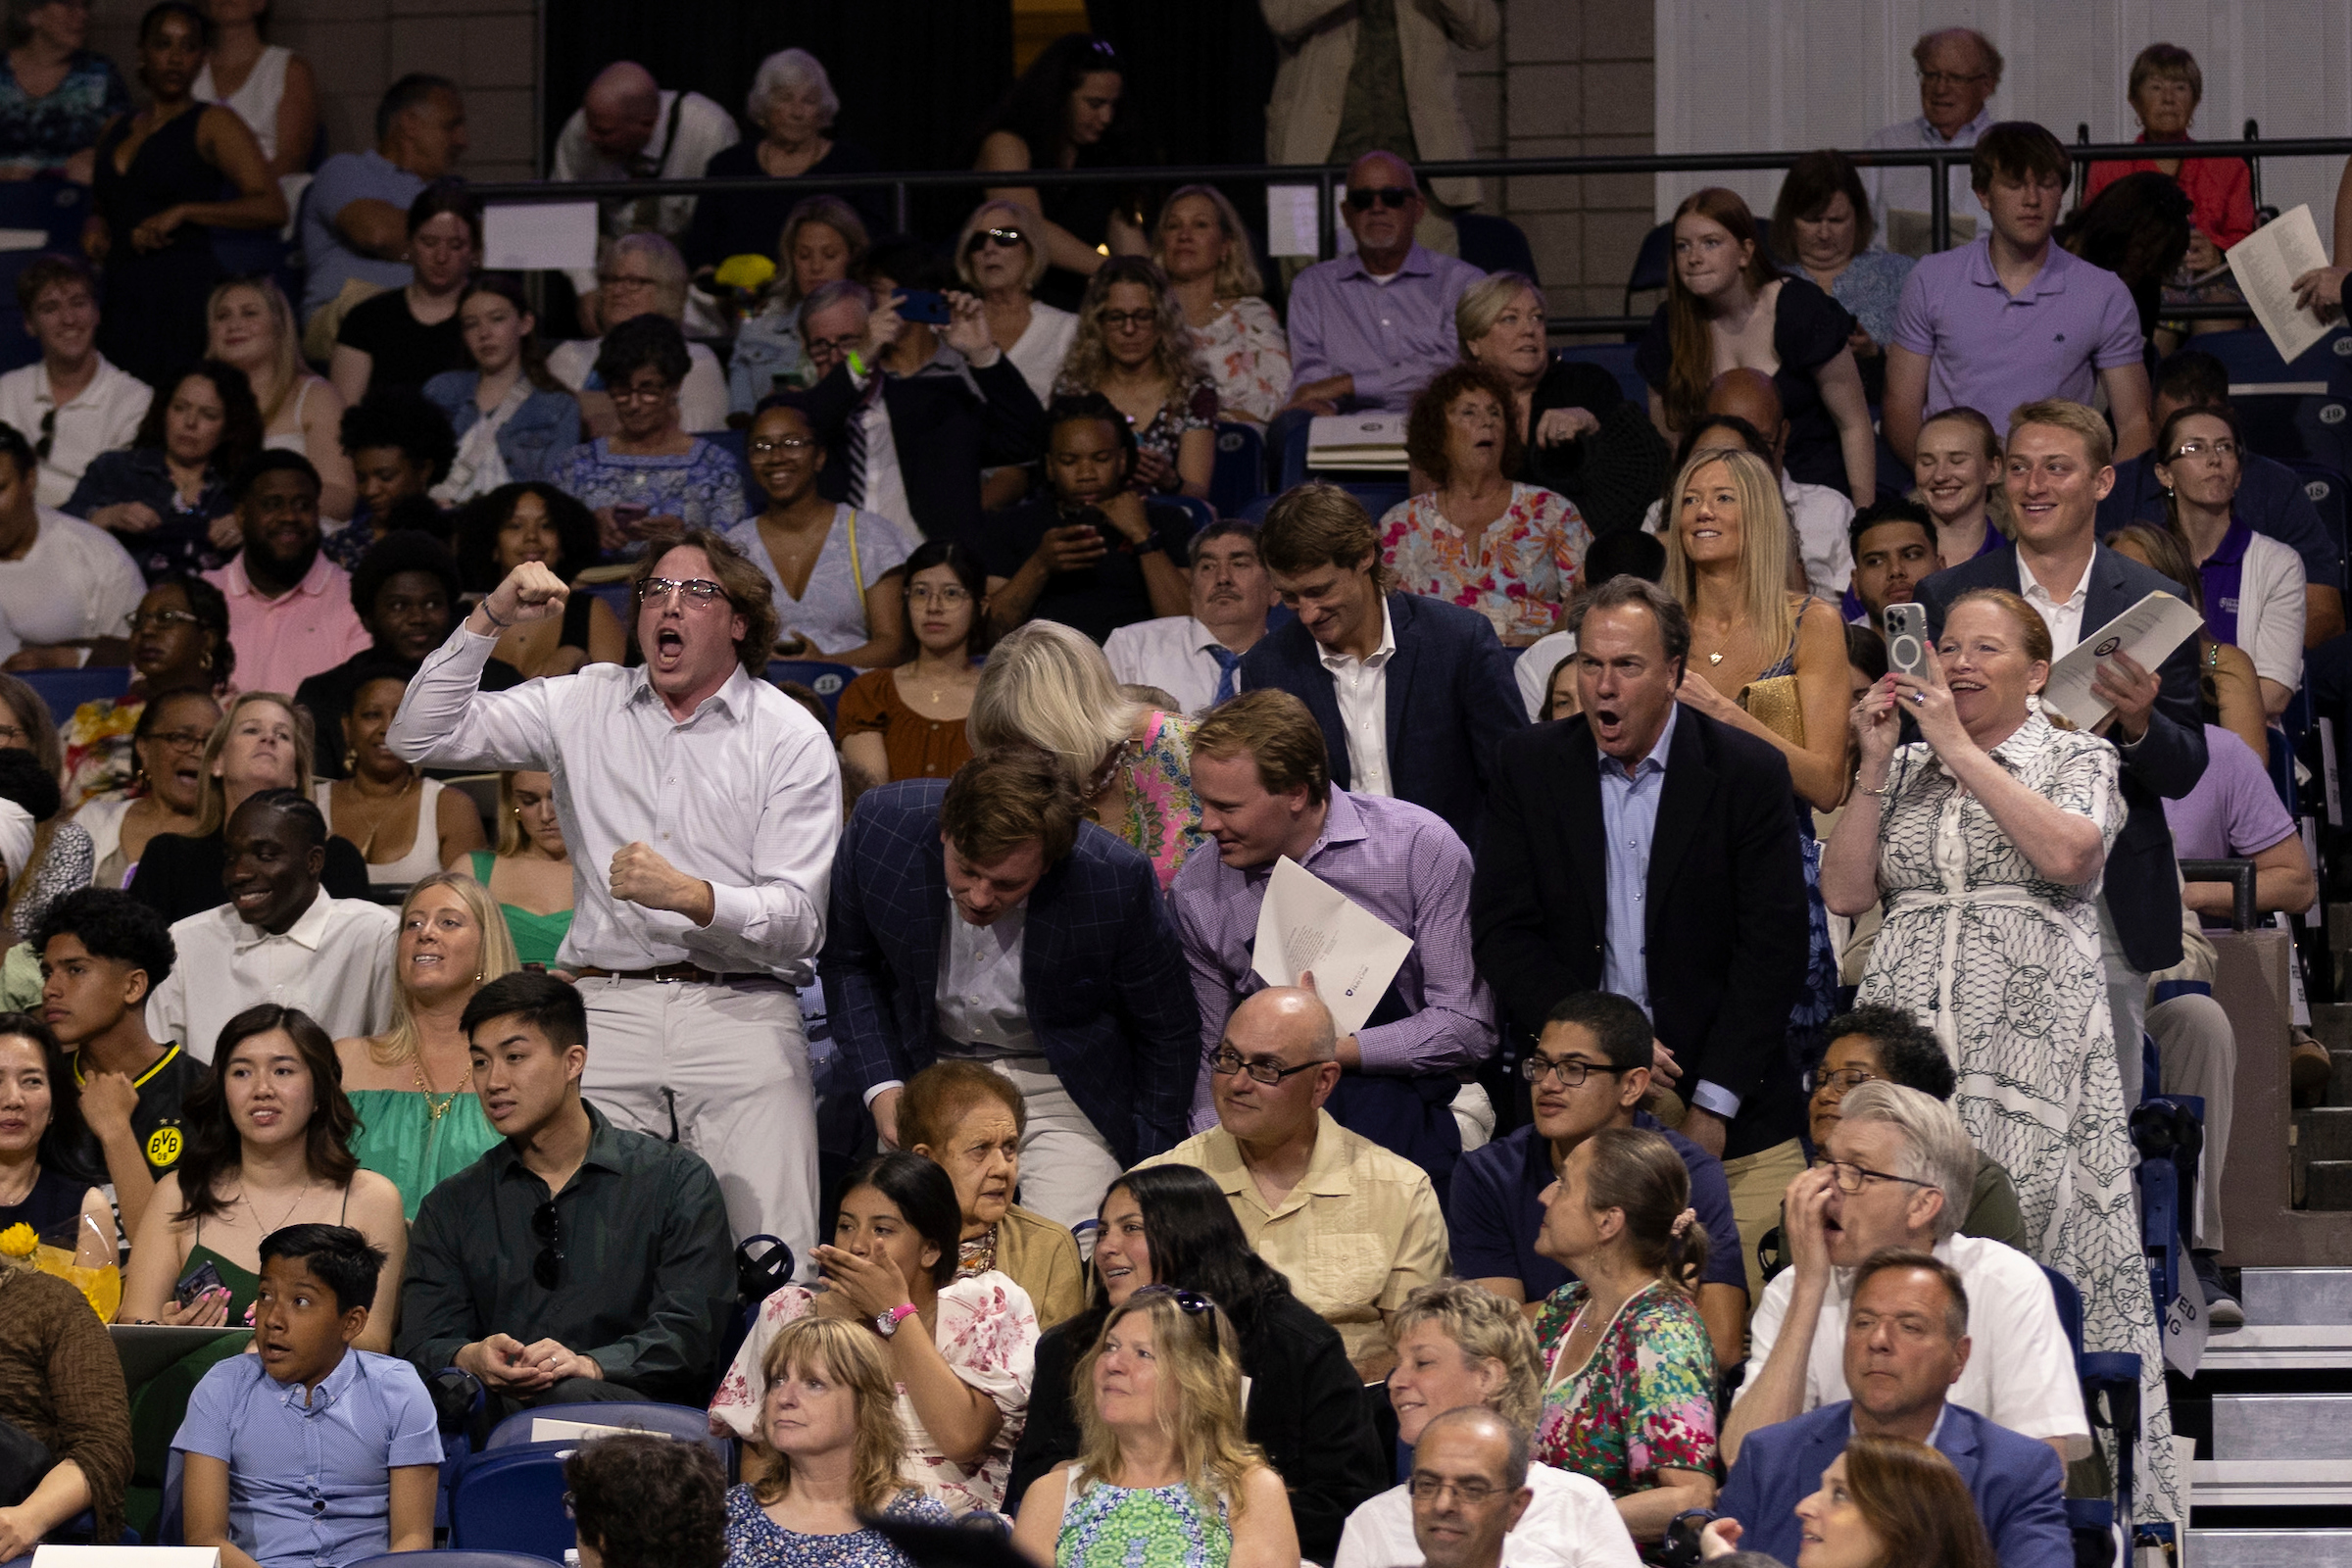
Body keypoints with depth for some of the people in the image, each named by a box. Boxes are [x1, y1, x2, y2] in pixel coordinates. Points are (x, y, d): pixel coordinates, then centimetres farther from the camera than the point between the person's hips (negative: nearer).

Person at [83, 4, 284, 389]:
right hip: (121, 296, 6)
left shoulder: (212, 124, 1)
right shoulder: (115, 131, 19)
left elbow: (272, 208, -10)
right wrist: (93, 225, 11)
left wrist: (184, 211, -18)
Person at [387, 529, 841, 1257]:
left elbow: (799, 922, -1)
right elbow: (420, 738, 10)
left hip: (739, 1011, -2)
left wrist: (689, 895, -18)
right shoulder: (585, 705, 15)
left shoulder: (791, 739, 6)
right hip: (607, 1007, 2)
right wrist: (490, 619, 1)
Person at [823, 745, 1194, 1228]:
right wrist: (881, 1088, -7)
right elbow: (847, 962, 3)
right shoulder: (880, 826, -19)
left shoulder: (1115, 878, -24)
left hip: (1060, 1089, -2)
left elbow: (1166, 1031, -5)